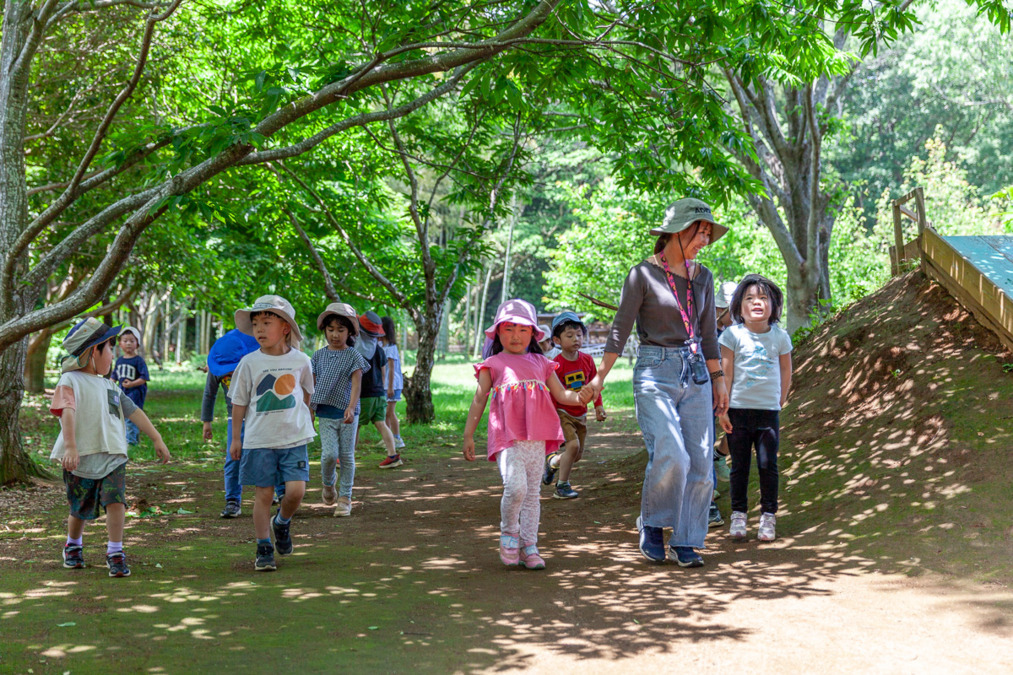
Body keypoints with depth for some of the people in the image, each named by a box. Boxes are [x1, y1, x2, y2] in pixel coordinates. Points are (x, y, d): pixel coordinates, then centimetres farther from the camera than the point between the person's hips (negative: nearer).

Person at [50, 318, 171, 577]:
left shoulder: (109, 385, 19)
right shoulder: (70, 381, -4)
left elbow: (133, 412, 22)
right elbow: (67, 413, -18)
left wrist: (156, 439, 19)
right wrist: (70, 447, -32)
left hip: (113, 457, 4)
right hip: (82, 459, -4)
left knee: (115, 501, -16)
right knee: (80, 510, 9)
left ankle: (115, 553, -6)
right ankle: (73, 547, 36)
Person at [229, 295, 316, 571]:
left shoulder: (300, 360, 1)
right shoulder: (249, 363, -2)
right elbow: (239, 401, 5)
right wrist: (235, 437, 6)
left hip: (294, 438, 1)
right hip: (259, 440, -1)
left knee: (296, 491, -9)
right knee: (263, 494, 2)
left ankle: (282, 522, 23)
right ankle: (264, 549, 13)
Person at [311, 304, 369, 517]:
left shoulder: (353, 356, -2)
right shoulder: (319, 356, 7)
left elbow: (356, 384, -13)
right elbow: (312, 385, 12)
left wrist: (351, 408, -27)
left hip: (347, 413, -1)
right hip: (325, 413, 1)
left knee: (347, 456, 3)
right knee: (329, 453, -11)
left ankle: (345, 498, 13)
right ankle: (328, 483, 18)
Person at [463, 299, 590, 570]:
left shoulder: (541, 363, 18)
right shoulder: (492, 365, 10)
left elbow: (561, 394, 14)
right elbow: (479, 400, 10)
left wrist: (580, 397, -9)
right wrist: (468, 436, 6)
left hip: (536, 438, 4)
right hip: (507, 438, -4)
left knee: (532, 492, 6)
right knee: (515, 487, -19)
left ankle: (529, 546, 14)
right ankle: (509, 532, 6)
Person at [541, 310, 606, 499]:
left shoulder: (587, 360, 0)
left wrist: (598, 406, 10)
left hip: (580, 414, 6)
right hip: (562, 412, -6)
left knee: (578, 455, 8)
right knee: (573, 444, -22)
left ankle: (552, 461, 40)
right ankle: (562, 486, -8)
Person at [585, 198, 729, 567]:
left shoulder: (702, 277, 11)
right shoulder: (643, 274, -5)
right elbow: (620, 330, -4)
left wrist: (719, 380, 16)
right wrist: (600, 377, -7)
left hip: (696, 374, 5)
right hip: (655, 373, -5)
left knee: (701, 462, -1)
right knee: (671, 456, -18)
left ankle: (686, 541, 11)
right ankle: (652, 526, 6)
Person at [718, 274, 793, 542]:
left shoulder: (780, 337, 3)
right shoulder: (733, 335, -3)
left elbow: (786, 375, 13)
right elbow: (725, 373, -2)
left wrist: (779, 404, 11)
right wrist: (723, 409, -4)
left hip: (769, 411, 1)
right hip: (738, 410, -1)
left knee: (768, 465, -1)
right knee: (740, 466, 6)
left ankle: (768, 517, 10)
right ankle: (738, 515, 16)